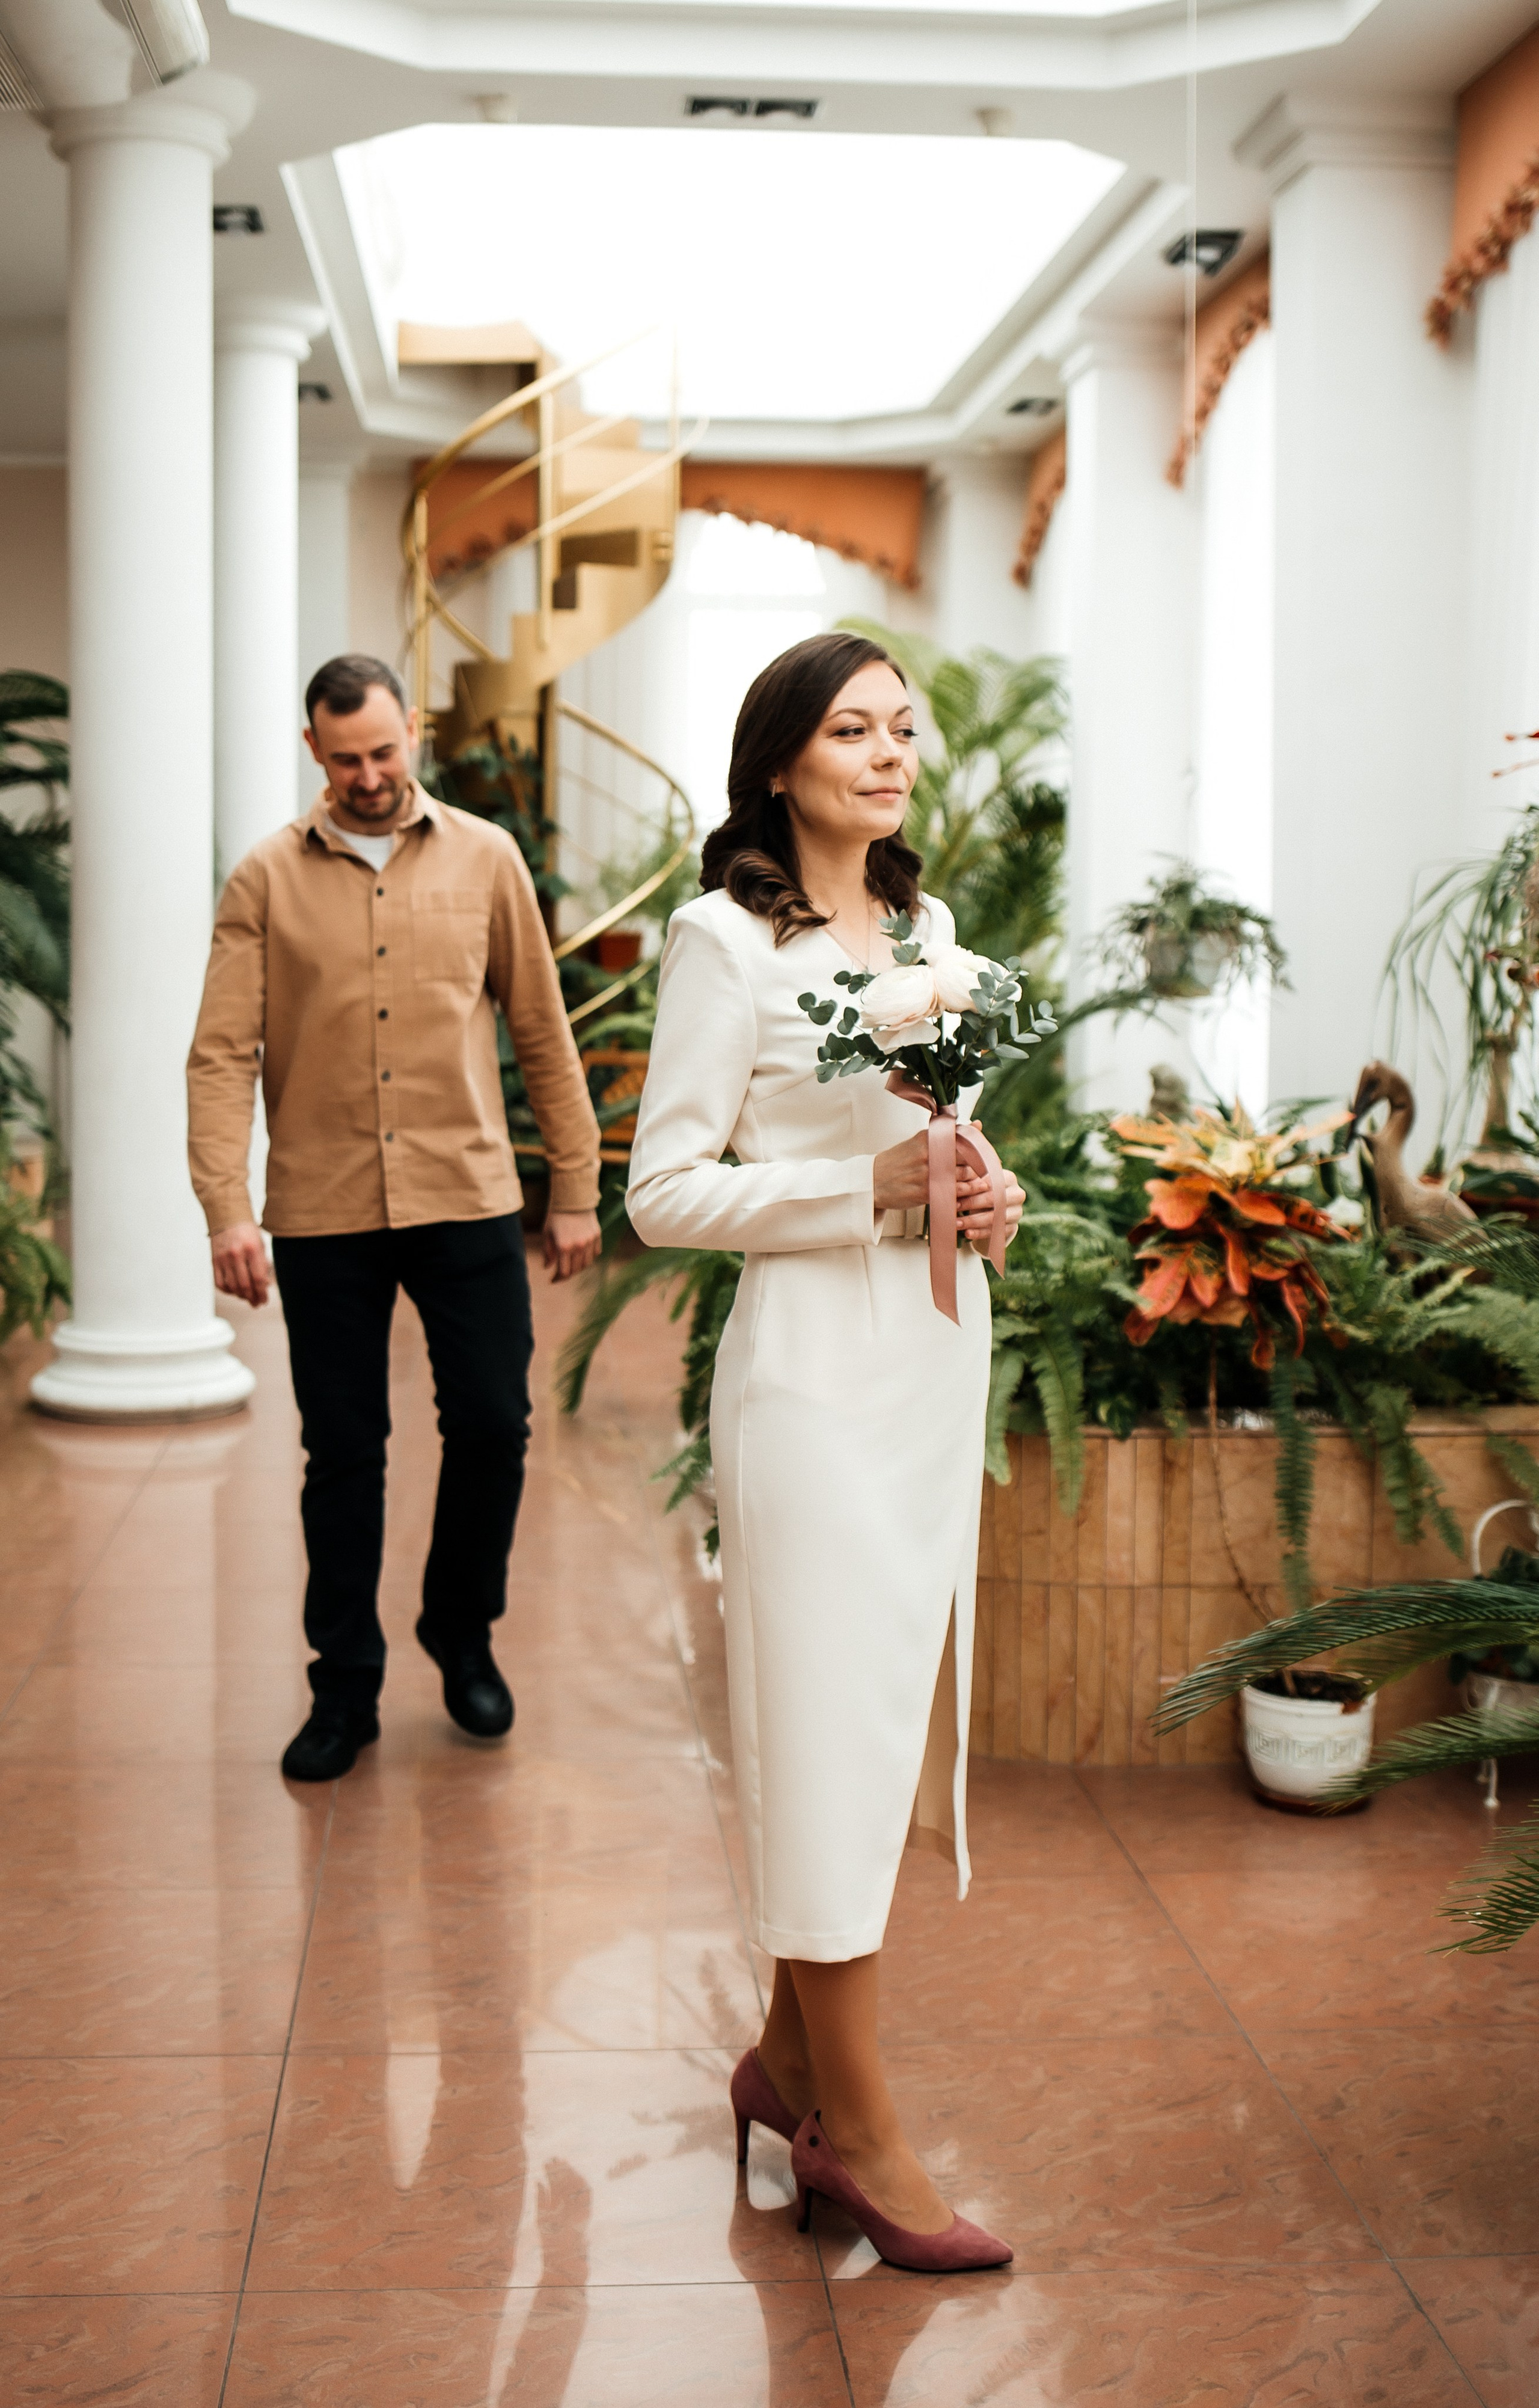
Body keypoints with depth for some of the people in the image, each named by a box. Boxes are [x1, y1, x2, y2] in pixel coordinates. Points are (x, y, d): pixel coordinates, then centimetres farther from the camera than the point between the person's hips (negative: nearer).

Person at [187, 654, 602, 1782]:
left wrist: (577, 1191, 6)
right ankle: (345, 1688, 20)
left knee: (494, 1425, 3)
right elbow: (222, 1054, -4)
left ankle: (463, 1633, 28)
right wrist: (227, 1212, -15)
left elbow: (543, 1033, 8)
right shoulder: (266, 879, 1)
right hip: (323, 1213, -1)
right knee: (342, 1453, 6)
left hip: (468, 1200, 1)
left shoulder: (485, 858, 5)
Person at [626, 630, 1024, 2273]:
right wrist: (865, 1191, -18)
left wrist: (985, 1192, 0)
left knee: (892, 1705, 12)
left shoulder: (925, 926, 13)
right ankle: (857, 2131, 9)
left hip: (939, 1354, 8)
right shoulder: (727, 937, -9)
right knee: (831, 1718, -3)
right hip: (816, 1359, -8)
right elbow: (664, 1193, -11)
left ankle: (789, 2056, 28)